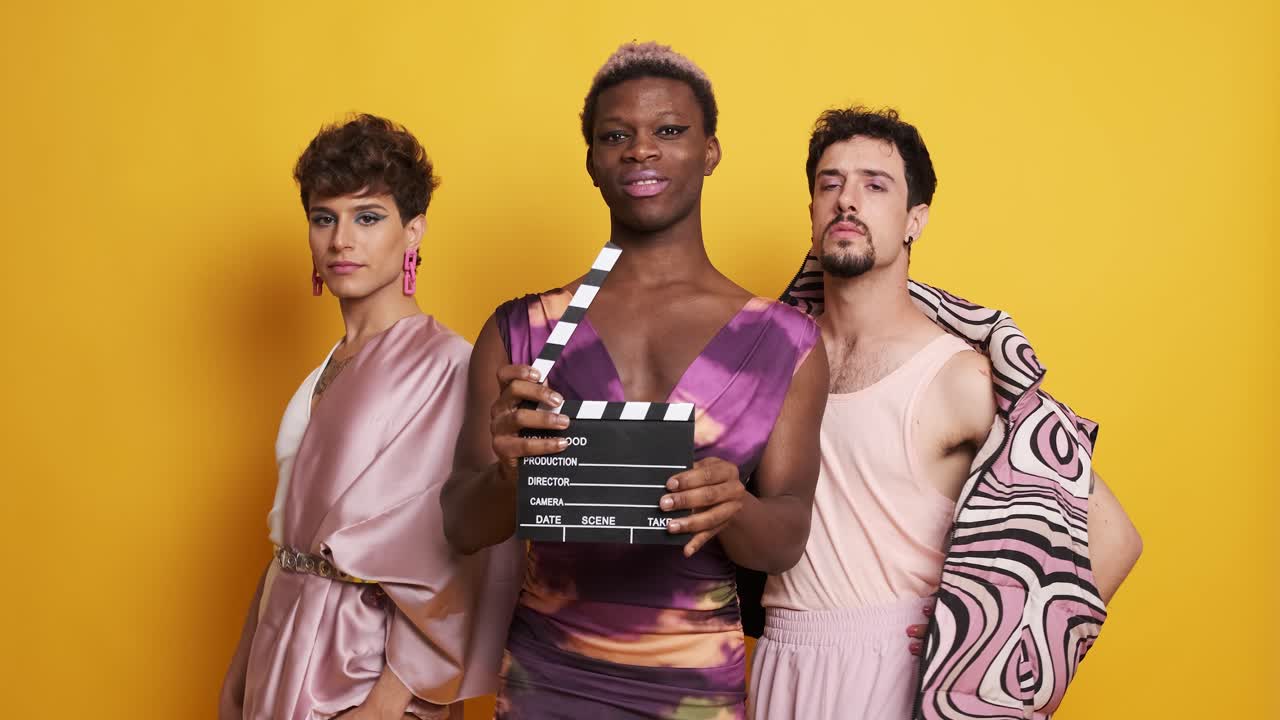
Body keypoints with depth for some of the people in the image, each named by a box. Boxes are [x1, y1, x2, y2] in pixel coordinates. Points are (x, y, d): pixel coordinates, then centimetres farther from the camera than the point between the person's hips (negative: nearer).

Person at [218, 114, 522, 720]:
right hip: (286, 654, 7)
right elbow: (290, 532, 11)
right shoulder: (327, 374, 7)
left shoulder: (445, 367, -16)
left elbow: (448, 573, -19)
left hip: (368, 669, -7)